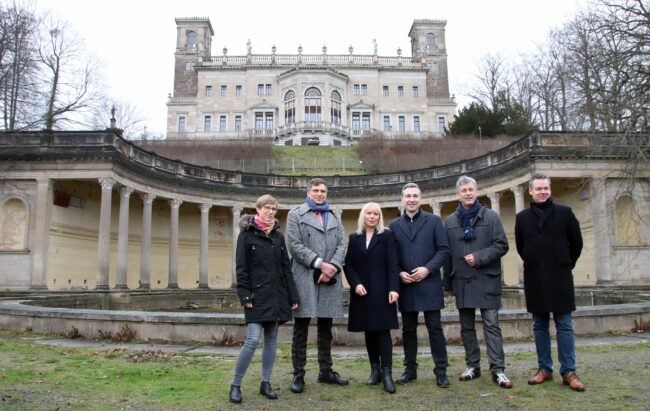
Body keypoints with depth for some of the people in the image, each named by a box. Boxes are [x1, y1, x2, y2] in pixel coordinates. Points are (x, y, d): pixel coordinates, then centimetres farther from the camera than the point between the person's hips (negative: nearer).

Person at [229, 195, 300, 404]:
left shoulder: (279, 236, 11)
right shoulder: (246, 234, -3)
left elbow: (286, 268, 10)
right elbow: (241, 268, -7)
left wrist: (293, 297, 6)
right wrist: (244, 295, -15)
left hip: (276, 295, 5)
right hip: (257, 296, -5)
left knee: (271, 339, 8)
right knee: (253, 340, -11)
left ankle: (265, 383, 18)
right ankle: (235, 385, 4)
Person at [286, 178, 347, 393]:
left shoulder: (334, 217, 18)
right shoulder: (295, 214, 5)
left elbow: (341, 246, 9)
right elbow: (294, 244, -7)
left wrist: (332, 267, -10)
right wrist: (320, 263, -14)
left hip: (330, 279, 4)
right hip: (304, 278, -4)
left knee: (326, 328, 11)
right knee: (301, 329, 0)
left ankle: (326, 371, 22)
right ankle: (298, 375, 9)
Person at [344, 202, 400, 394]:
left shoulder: (387, 236, 4)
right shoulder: (354, 238, 11)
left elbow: (392, 264, -5)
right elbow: (348, 265, 6)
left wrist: (393, 288, -16)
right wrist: (356, 284, -10)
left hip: (381, 291, -3)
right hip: (362, 291, 3)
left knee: (383, 330, -7)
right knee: (369, 332, 7)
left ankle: (387, 373, -7)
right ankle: (375, 369, 16)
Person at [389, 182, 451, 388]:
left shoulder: (434, 221, 2)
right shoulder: (394, 225, 9)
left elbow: (444, 250, -3)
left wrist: (428, 269, -14)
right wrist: (399, 273, -8)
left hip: (429, 284, -2)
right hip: (405, 285, 3)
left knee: (435, 329, 1)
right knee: (408, 330, 10)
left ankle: (441, 371, 11)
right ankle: (410, 369, 21)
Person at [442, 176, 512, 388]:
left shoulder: (491, 216, 1)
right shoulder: (450, 221, 8)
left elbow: (502, 245, -3)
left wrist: (479, 257, -15)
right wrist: (448, 282, 10)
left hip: (486, 280, -3)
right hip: (462, 281, 3)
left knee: (491, 325, -3)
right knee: (467, 327, 10)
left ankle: (498, 369, 2)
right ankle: (472, 365, 22)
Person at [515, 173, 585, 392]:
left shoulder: (564, 213, 1)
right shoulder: (522, 217, 5)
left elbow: (576, 243, 8)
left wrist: (565, 265, 13)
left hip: (559, 277, -2)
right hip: (534, 278, 2)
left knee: (565, 326, 0)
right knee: (540, 325, 8)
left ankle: (568, 371, 6)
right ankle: (544, 369, 16)